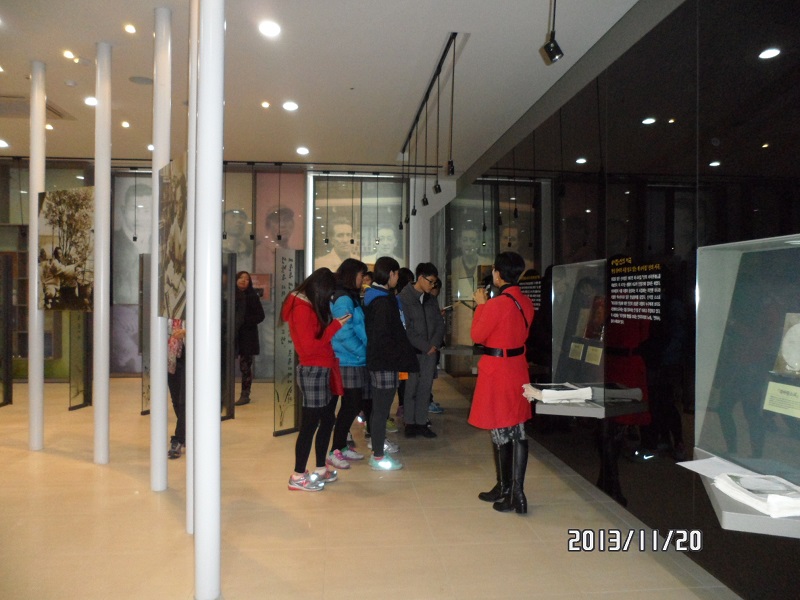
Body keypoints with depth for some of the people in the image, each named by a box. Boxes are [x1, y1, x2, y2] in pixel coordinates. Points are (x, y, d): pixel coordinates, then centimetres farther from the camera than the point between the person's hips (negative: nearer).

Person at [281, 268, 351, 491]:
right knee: (310, 424, -2)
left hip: (323, 370, 10)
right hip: (313, 371, -10)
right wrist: (336, 325, -15)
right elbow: (309, 346, -19)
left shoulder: (311, 306, 14)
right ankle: (297, 476, 9)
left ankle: (321, 469, 27)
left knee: (327, 420, 15)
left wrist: (335, 323, -1)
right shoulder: (302, 309, -16)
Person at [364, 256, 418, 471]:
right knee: (382, 409, -2)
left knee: (378, 408, 20)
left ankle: (377, 446, 33)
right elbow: (384, 337, -23)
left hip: (378, 361, 10)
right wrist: (401, 360, -16)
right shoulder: (383, 301, -19)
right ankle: (378, 457, 8)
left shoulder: (374, 296, 12)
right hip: (386, 362, -10)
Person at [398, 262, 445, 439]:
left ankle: (421, 422, 15)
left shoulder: (431, 300, 12)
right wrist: (424, 346, -12)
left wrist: (434, 344, -5)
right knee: (411, 388, 1)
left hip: (430, 351, 5)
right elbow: (406, 328, -12)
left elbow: (440, 324, 11)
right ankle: (410, 423, 13)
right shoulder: (403, 298, -7)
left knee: (425, 388, 7)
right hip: (412, 351, -5)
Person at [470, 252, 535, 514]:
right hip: (518, 367, 8)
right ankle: (516, 491, 17)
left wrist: (481, 305, 0)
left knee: (500, 431, 5)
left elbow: (477, 335, -10)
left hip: (497, 370, -8)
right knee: (518, 431, 11)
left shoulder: (496, 304, -20)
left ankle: (506, 490, 18)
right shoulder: (526, 302, 4)